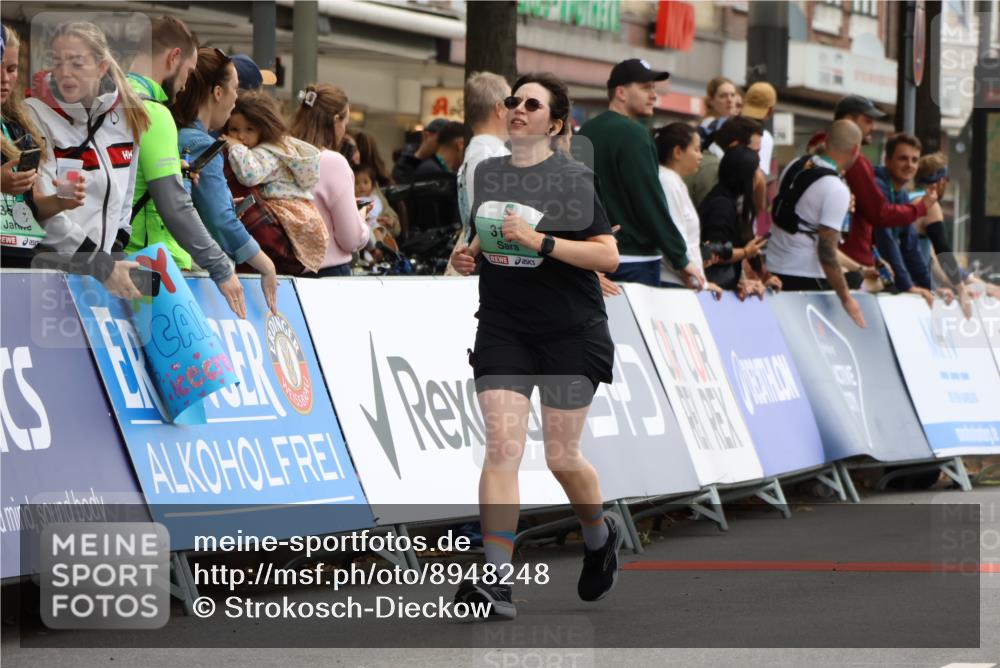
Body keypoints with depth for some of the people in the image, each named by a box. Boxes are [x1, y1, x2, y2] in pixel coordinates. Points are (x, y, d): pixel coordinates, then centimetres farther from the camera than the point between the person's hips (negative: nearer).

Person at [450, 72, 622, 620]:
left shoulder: (573, 178, -8)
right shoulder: (486, 173, 9)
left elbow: (608, 255, -14)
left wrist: (539, 242, -22)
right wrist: (470, 254, 2)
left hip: (570, 333, -3)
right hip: (503, 328, 4)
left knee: (562, 457, 4)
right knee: (502, 447, -12)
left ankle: (600, 535, 36)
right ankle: (496, 580, -16)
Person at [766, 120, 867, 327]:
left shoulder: (795, 167, 5)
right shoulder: (836, 190, -17)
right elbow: (826, 251, -20)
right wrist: (846, 299, -15)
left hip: (774, 270, 7)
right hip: (806, 279, -7)